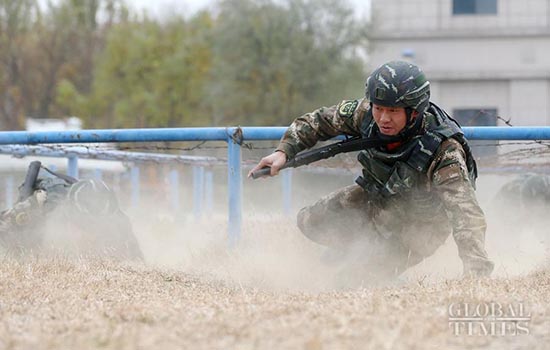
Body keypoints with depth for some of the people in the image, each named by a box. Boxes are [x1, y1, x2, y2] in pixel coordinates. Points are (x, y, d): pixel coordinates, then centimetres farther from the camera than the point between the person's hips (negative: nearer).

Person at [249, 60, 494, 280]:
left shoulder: (444, 151, -41)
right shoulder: (366, 113, -26)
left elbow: (465, 210, -49)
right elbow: (319, 121, -7)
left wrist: (476, 268, -61)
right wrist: (284, 151, -21)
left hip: (422, 222, -5)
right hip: (376, 197, 5)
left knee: (377, 267, -20)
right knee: (311, 223, 1)